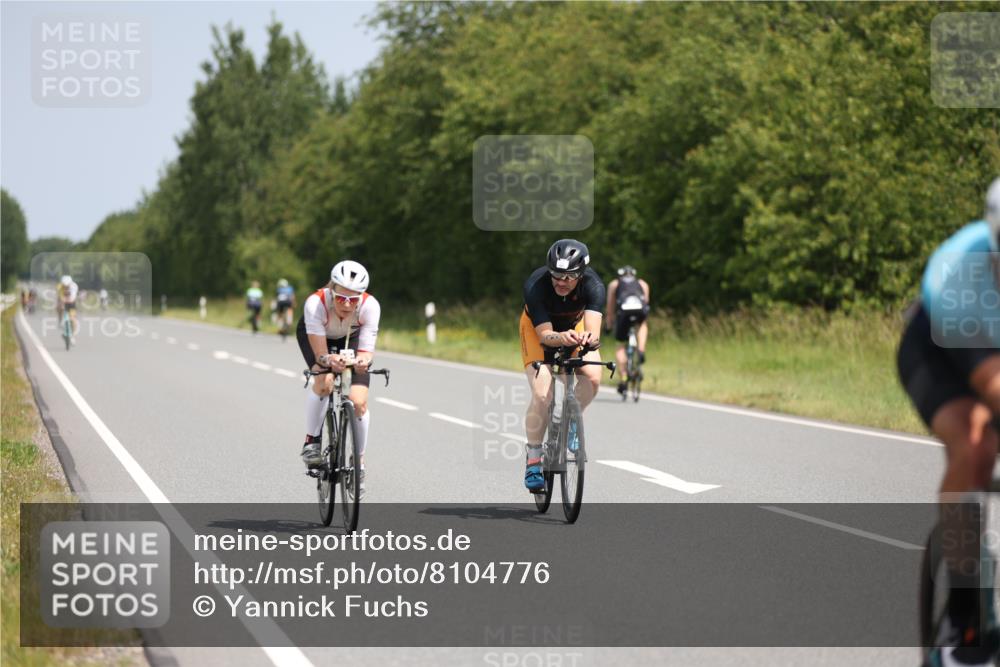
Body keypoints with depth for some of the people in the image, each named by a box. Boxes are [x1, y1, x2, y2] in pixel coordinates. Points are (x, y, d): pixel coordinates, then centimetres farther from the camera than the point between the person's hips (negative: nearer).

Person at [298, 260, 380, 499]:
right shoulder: (315, 304, -40)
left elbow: (367, 349, -36)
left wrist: (363, 360, -60)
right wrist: (329, 360, -63)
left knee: (359, 402, -14)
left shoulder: (370, 306, -35)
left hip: (352, 337, 2)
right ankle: (312, 441, -11)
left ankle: (359, 461, 8)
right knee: (325, 381, -32)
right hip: (314, 335, -2)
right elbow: (320, 354, -40)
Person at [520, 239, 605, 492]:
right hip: (538, 328, -2)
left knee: (593, 377, -24)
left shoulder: (593, 285, -32)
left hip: (575, 325, 2)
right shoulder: (535, 285, -35)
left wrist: (589, 338, -67)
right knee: (542, 393, -21)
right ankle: (533, 459, -6)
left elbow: (593, 330, -43)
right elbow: (545, 334, -39)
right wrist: (562, 338, -61)